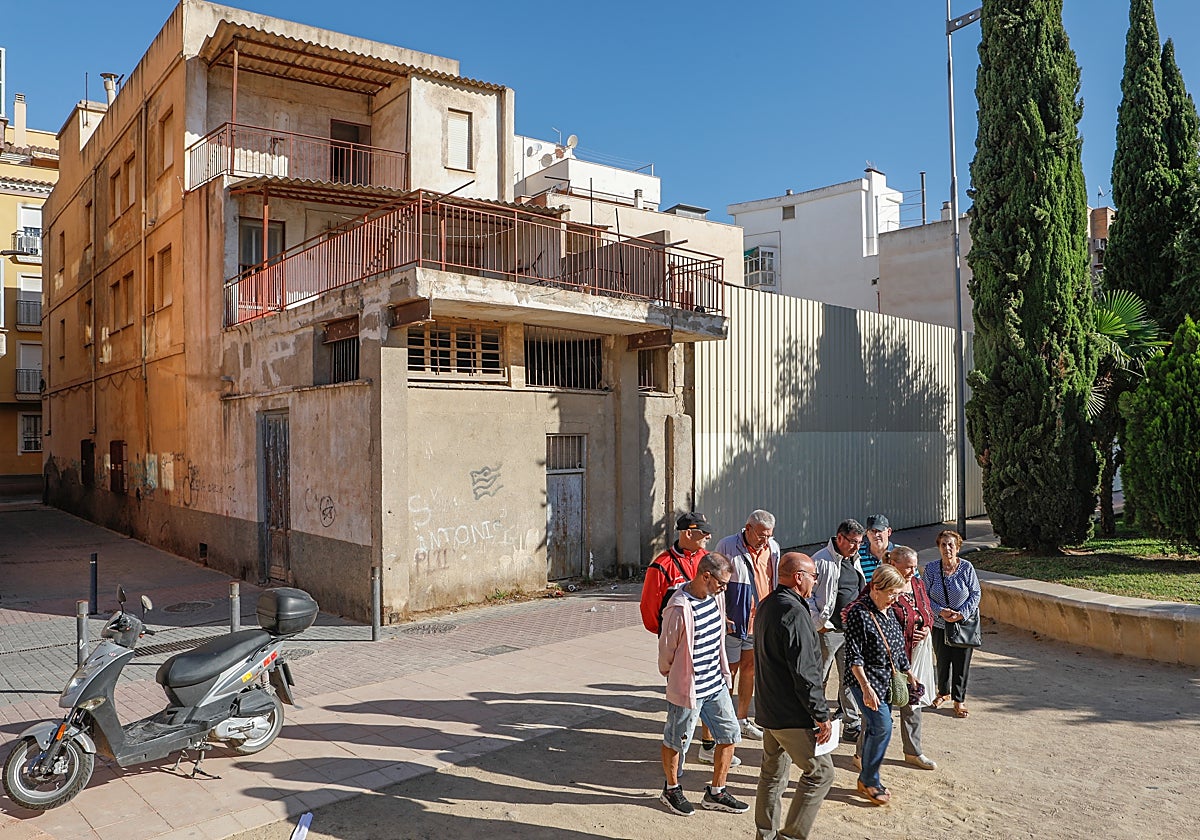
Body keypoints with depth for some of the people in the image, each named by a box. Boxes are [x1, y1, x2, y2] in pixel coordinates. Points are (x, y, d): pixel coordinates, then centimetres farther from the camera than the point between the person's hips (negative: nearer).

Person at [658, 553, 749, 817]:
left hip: (716, 684, 8)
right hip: (688, 688, -8)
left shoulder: (715, 597, 0)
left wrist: (724, 672, 17)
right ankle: (671, 789, 35)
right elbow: (666, 649, -14)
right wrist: (675, 678, 1)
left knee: (730, 733, 13)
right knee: (676, 741, 11)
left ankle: (716, 793, 29)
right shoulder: (679, 608, -26)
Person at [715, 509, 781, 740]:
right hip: (734, 622, -5)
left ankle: (743, 719, 29)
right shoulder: (727, 547, -13)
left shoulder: (773, 548, 4)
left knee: (749, 669, 16)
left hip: (760, 621, 6)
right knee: (729, 671, 2)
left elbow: (777, 582, 16)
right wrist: (721, 616, -14)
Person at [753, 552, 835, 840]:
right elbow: (805, 672, -23)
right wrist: (822, 715, -16)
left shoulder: (766, 606, 9)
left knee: (772, 774, 18)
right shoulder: (794, 613, -22)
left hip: (768, 709, 10)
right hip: (793, 715, -9)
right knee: (820, 772, 4)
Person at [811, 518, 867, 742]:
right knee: (818, 681, 4)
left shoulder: (855, 560, 11)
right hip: (828, 631, -7)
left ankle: (852, 726, 21)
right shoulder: (821, 560, -12)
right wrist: (819, 623, -13)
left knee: (850, 679, 12)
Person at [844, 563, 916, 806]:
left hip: (887, 682, 8)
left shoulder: (889, 613, 8)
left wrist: (910, 676, 21)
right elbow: (854, 655, -19)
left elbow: (898, 648, 20)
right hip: (866, 680, -8)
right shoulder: (859, 613, -17)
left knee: (874, 729, 12)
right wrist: (866, 688, -23)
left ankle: (868, 779, 25)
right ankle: (869, 781, 3)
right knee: (882, 726, -13)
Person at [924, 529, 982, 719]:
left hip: (964, 623, -1)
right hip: (939, 624, 2)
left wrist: (961, 613, -16)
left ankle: (959, 699, 21)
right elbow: (925, 596, -4)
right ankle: (943, 693, 37)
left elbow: (975, 594, -6)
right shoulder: (931, 568, -8)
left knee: (961, 662, 4)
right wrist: (941, 611, -18)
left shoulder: (966, 567, -11)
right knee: (942, 660, 14)